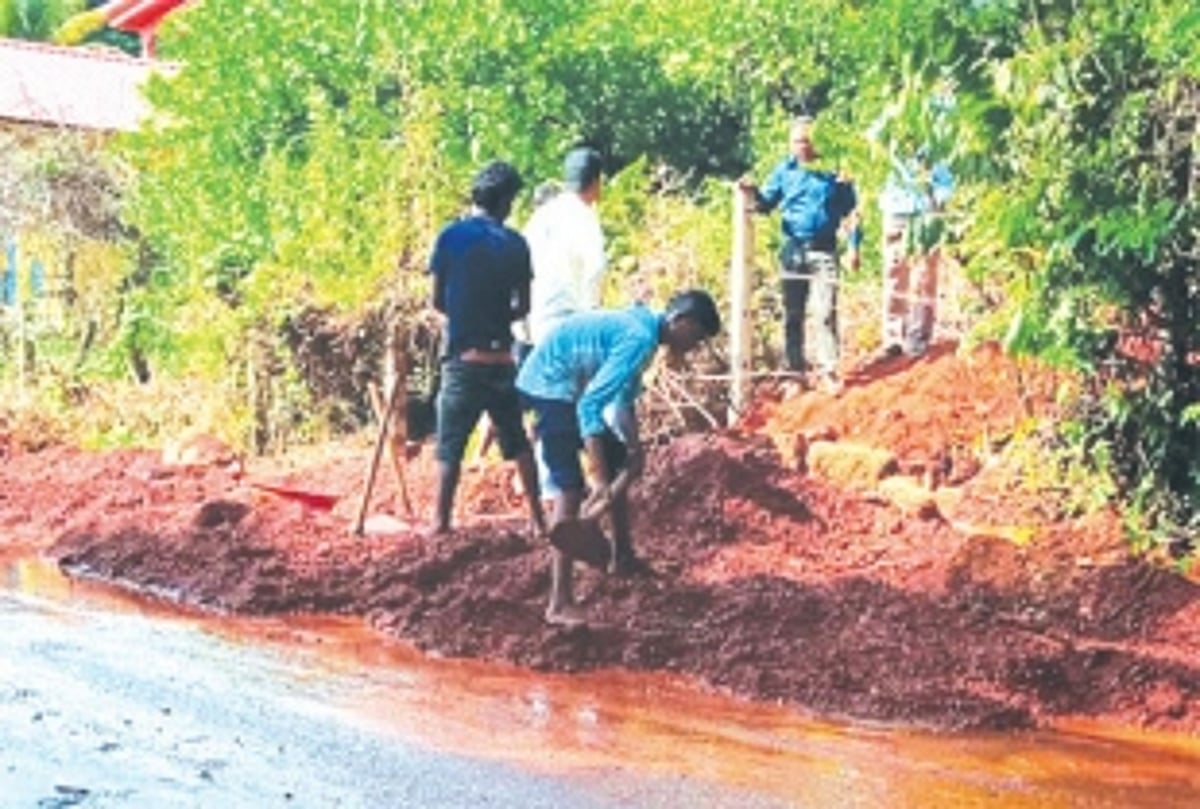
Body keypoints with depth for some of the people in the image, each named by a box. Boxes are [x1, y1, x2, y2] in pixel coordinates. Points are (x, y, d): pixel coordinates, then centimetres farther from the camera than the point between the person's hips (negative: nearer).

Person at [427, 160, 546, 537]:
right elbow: (522, 307, 4)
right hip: (502, 358, 2)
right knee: (517, 441, 15)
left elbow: (437, 300, -2)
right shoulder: (516, 244, 0)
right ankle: (538, 517, 18)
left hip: (464, 358, -2)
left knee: (450, 445, 3)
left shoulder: (452, 235, -5)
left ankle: (441, 522, 1)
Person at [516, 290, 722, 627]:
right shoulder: (639, 339, -25)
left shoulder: (643, 327, 7)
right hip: (550, 386, -11)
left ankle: (623, 558, 39)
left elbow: (624, 397, 21)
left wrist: (634, 447, 14)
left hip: (572, 386, 11)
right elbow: (590, 405, -32)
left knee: (620, 464, 21)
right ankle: (560, 605, -22)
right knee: (571, 488, -18)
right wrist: (598, 477, -33)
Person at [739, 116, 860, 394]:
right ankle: (795, 369, 15)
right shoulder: (785, 170, 4)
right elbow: (766, 203, 3)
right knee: (793, 314, 7)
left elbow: (850, 210, 5)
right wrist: (754, 193, -15)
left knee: (825, 312, -8)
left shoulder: (833, 171, 0)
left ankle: (827, 370, -2)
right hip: (793, 250, 2)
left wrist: (853, 246, -3)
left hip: (824, 251, -2)